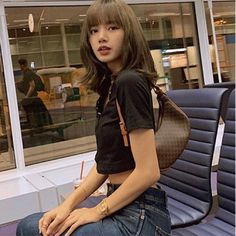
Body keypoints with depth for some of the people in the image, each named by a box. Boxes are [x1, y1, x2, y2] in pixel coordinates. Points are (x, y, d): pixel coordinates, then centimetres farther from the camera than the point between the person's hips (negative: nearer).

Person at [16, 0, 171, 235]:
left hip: (140, 215, -8)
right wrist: (69, 203, 0)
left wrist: (97, 211, -11)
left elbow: (148, 172, -22)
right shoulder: (110, 86, 9)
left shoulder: (130, 82, -19)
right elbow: (104, 162, 10)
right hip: (120, 205, 8)